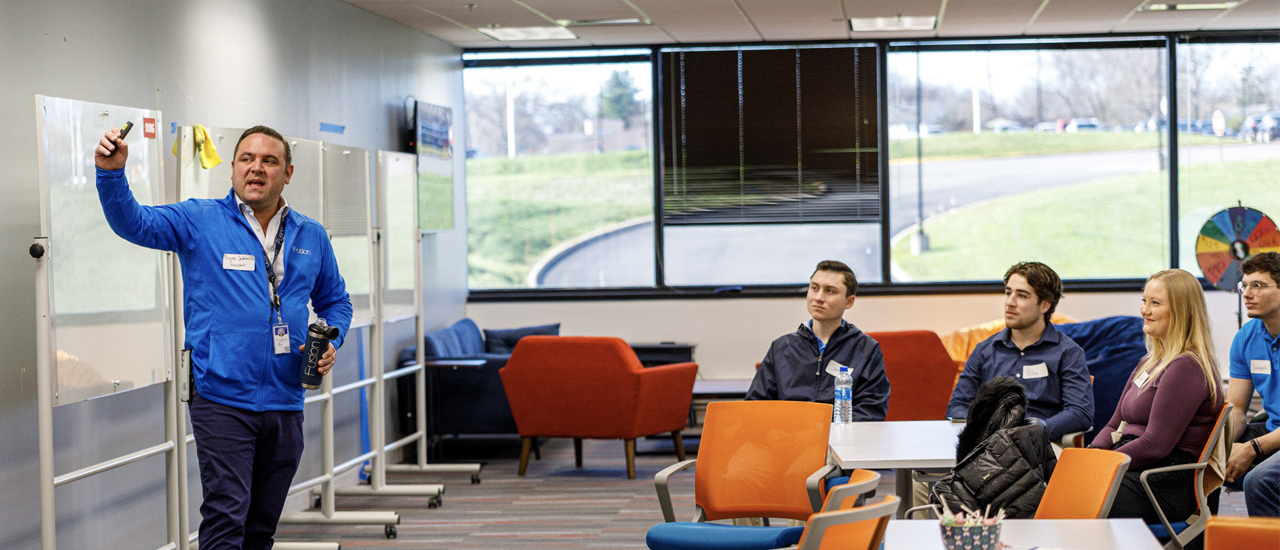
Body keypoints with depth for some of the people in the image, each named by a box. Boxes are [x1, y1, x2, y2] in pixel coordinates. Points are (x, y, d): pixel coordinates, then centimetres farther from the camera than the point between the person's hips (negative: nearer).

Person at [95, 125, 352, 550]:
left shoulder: (311, 237, 12)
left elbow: (335, 301, 23)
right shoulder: (200, 222, 0)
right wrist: (111, 173, -30)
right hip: (222, 398, -4)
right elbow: (134, 223, -13)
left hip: (285, 401, 5)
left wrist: (331, 343, 3)